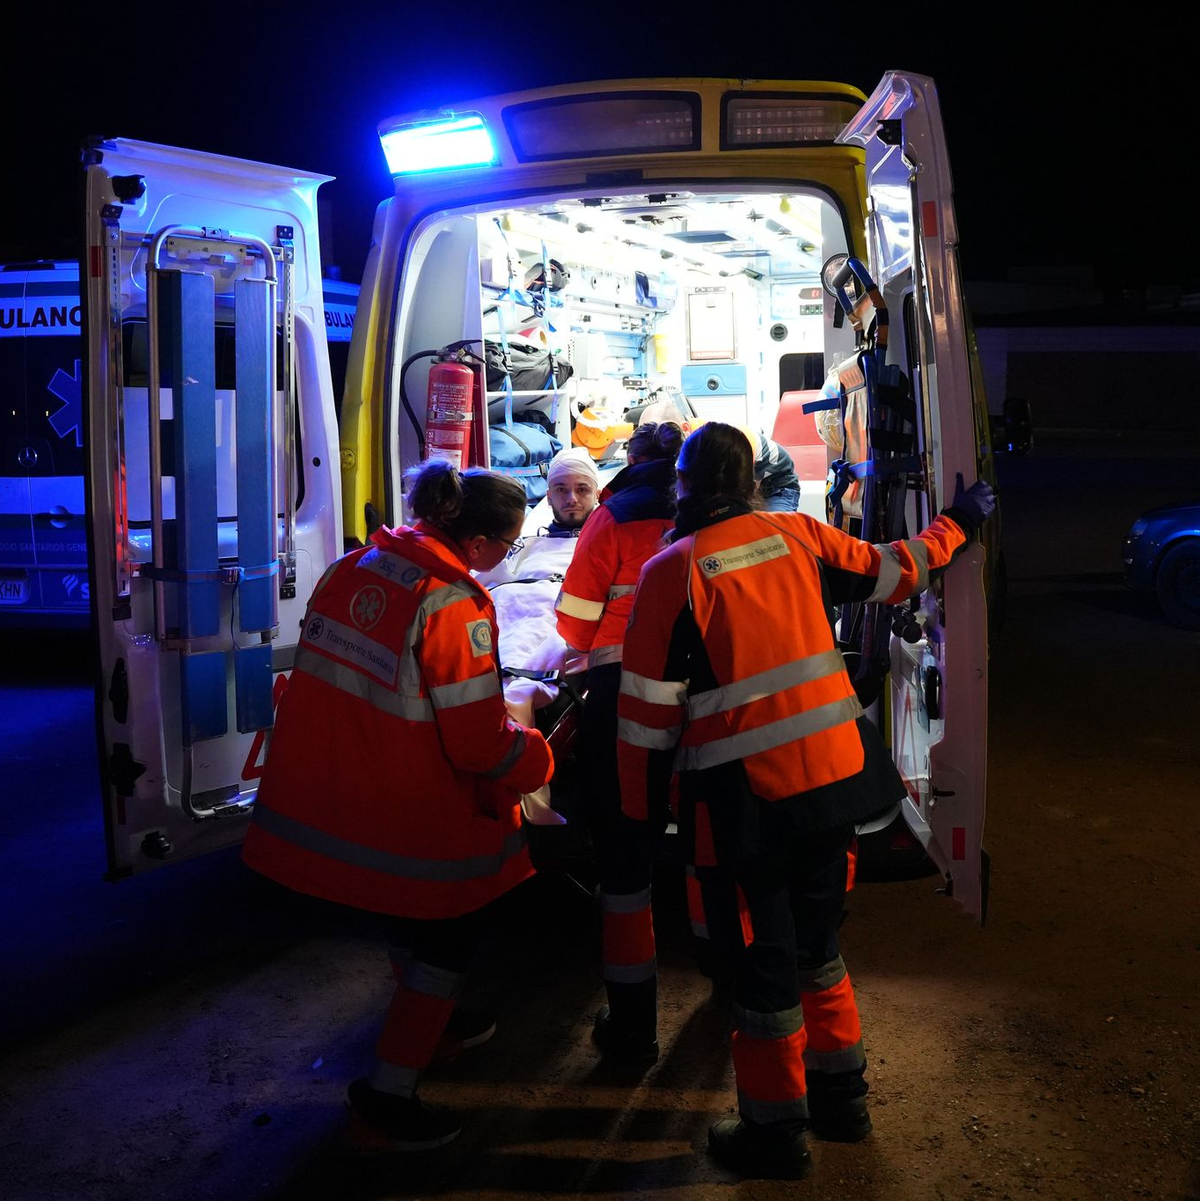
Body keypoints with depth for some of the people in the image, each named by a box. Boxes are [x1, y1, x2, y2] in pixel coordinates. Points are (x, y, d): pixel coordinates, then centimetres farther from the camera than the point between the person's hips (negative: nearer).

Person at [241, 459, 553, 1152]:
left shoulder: (354, 569, -1)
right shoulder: (454, 606, -24)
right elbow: (480, 744, -21)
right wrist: (536, 758, -1)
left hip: (323, 798, 8)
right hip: (412, 819, -8)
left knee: (414, 913, 30)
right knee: (453, 930, 14)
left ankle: (429, 1022, 52)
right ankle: (388, 1094, 19)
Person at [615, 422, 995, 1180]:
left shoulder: (673, 571, -10)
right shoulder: (798, 536, 2)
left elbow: (650, 706, -9)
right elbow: (894, 573, 16)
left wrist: (643, 807, 2)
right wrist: (959, 523, 34)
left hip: (745, 797, -5)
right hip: (830, 775, 5)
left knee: (763, 963, 9)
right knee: (817, 941, 23)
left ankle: (776, 1132, 23)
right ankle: (841, 1097, 37)